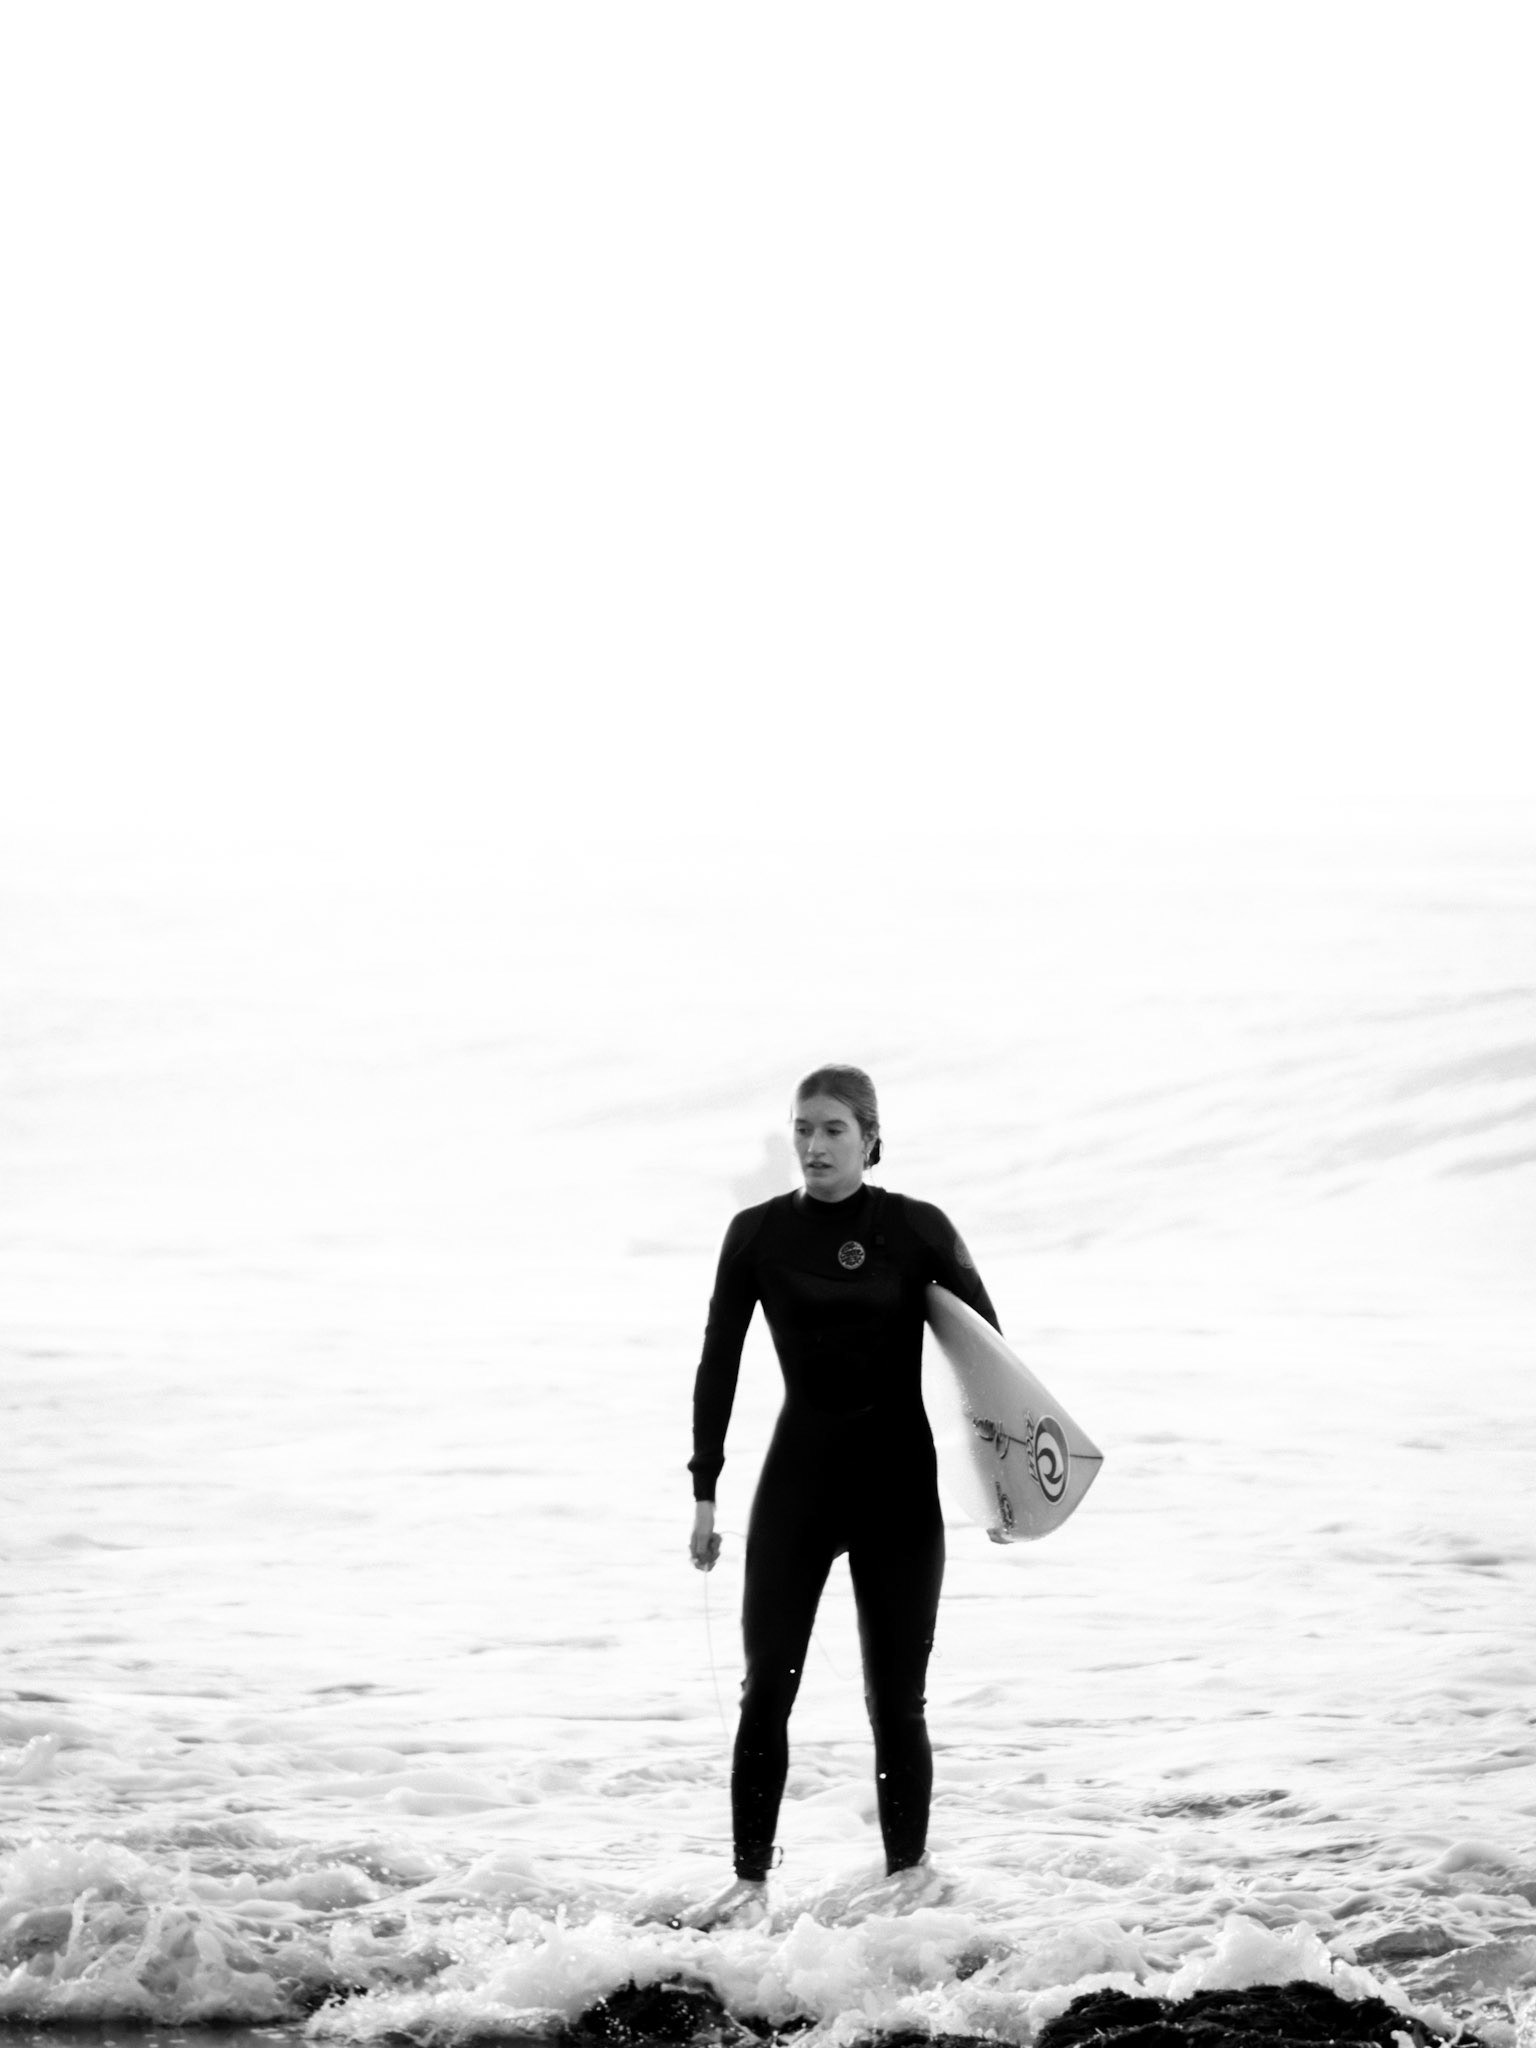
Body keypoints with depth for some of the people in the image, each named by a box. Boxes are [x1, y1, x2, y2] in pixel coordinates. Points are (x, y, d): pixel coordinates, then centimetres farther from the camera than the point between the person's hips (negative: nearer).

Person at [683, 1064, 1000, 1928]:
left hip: (898, 1478, -1)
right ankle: (752, 1880, 1)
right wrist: (704, 1491, 1)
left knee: (896, 1693, 1)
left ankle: (908, 1871, 15)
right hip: (799, 1474, 2)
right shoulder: (759, 1234, 0)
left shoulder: (917, 1230, -5)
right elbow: (719, 1363, 4)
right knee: (766, 1686, -5)